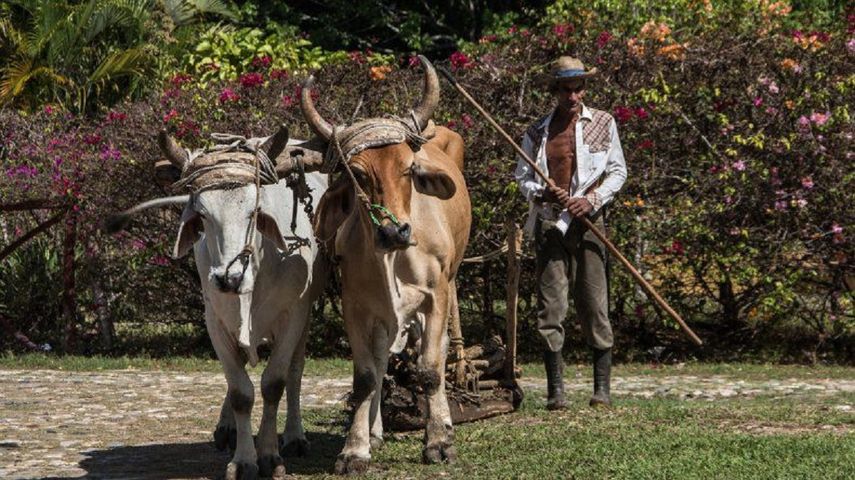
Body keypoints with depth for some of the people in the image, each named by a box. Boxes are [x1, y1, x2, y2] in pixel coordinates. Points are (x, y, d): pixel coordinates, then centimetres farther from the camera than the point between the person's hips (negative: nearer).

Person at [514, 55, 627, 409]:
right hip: (548, 224, 1)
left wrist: (592, 199, -8)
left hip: (587, 221, -1)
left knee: (594, 304, -3)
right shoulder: (538, 132, 9)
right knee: (550, 306, -3)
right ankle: (555, 390, 0)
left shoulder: (602, 124, 7)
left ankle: (602, 388, 3)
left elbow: (618, 171, 8)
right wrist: (540, 193, -10)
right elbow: (522, 177, 12)